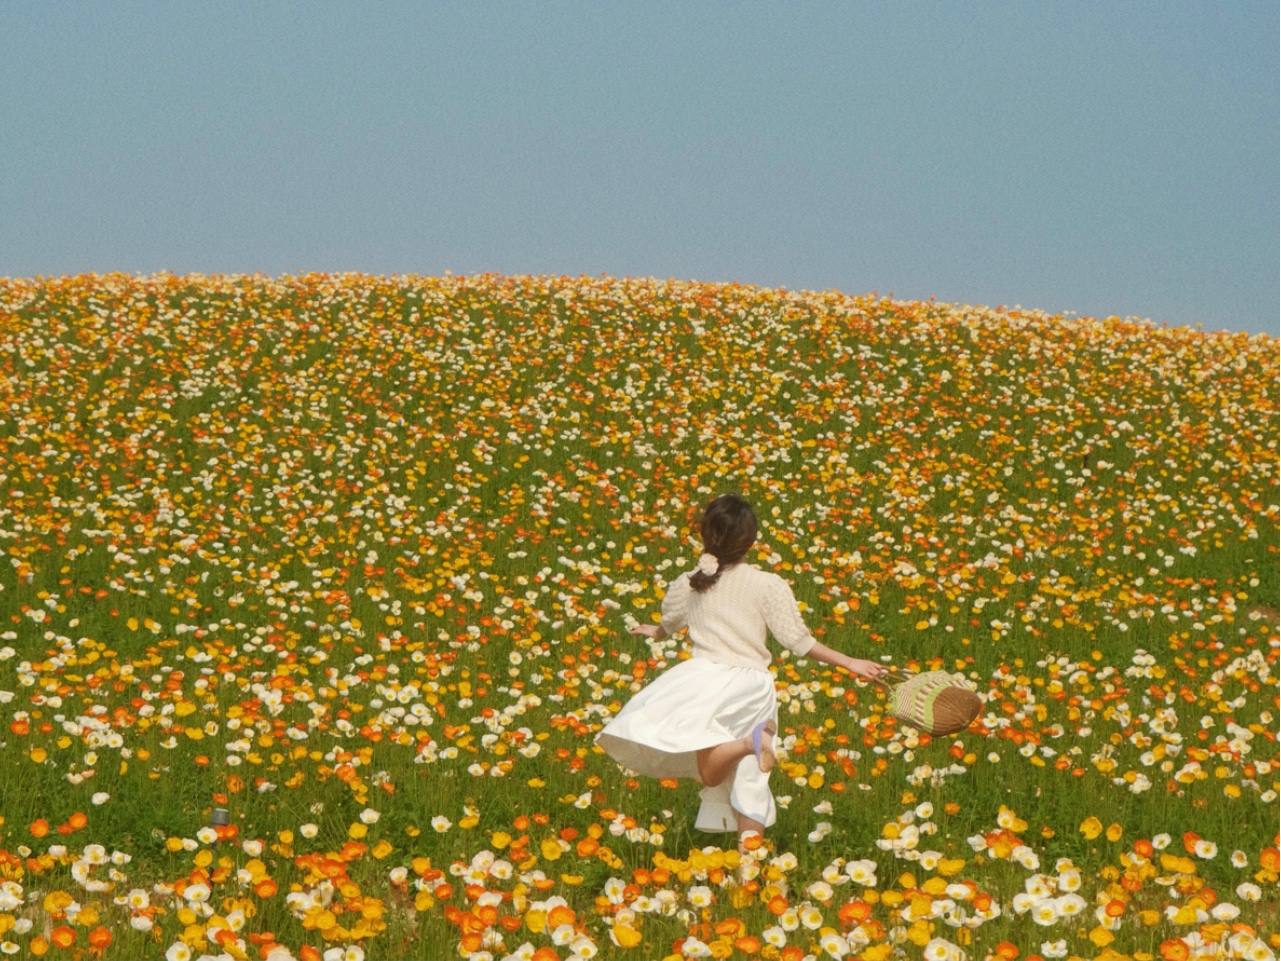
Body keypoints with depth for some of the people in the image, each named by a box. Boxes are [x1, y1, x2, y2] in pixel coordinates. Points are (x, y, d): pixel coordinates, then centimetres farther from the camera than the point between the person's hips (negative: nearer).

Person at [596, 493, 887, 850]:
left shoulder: (687, 584, 2)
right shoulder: (768, 585, -4)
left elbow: (668, 625, 22)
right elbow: (799, 641, -4)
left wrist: (655, 631, 46)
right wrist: (849, 663, 4)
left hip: (706, 679, -1)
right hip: (753, 686, 1)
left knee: (711, 775, -8)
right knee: (749, 780, 10)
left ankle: (749, 742, -37)